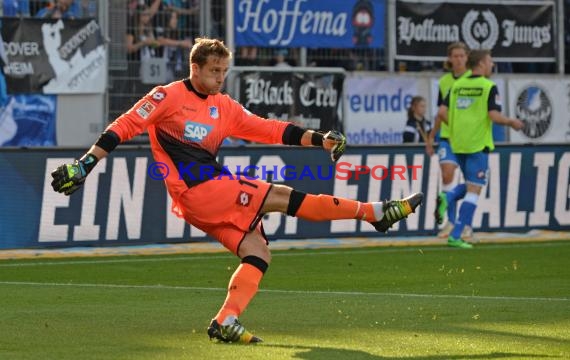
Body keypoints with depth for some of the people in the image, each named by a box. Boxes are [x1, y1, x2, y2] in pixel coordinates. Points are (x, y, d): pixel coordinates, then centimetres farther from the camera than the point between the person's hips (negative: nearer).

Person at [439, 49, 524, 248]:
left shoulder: (457, 85, 7)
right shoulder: (489, 86, -9)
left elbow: (443, 112, 3)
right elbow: (494, 116, -16)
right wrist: (512, 122, 1)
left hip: (458, 144, 6)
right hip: (478, 144, -6)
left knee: (471, 185, 27)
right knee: (474, 190, -3)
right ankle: (455, 236, -9)